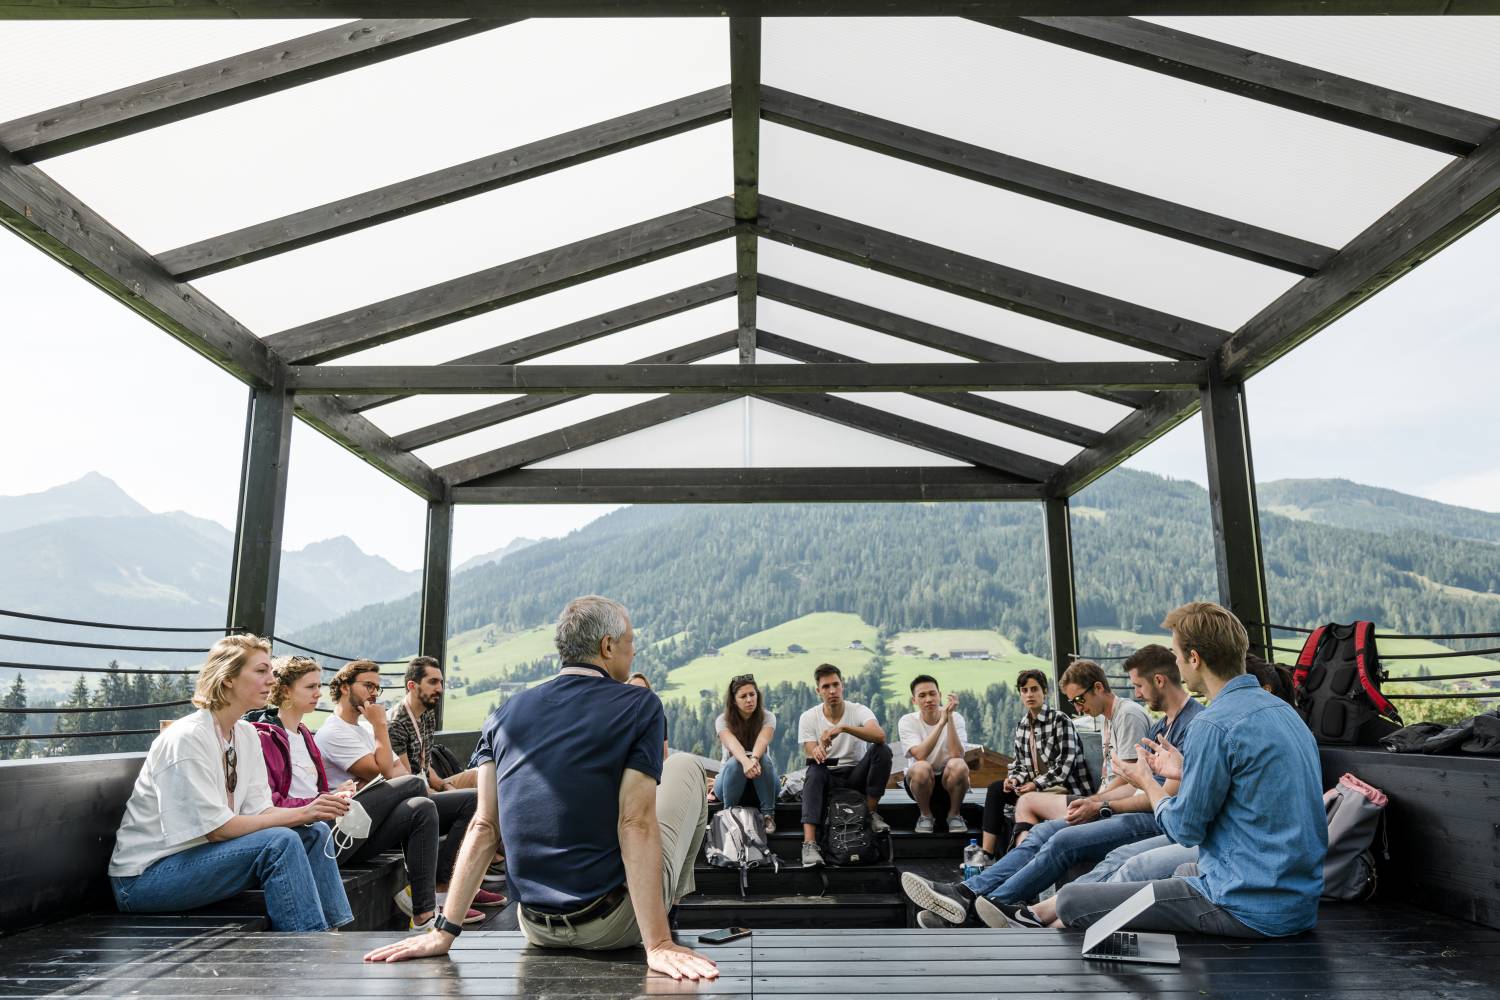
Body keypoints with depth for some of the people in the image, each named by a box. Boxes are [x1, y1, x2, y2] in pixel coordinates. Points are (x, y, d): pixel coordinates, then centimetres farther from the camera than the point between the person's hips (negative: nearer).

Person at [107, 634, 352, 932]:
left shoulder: (247, 734, 5)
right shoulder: (186, 738, -20)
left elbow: (259, 810, 1)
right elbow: (217, 828, -23)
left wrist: (311, 812, -17)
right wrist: (300, 813, -23)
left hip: (201, 853, 8)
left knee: (314, 832, -5)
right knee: (280, 842, -26)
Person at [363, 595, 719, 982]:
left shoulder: (504, 715, 4)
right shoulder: (640, 705, -10)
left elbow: (484, 826, -1)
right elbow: (636, 825, -18)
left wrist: (444, 931, 2)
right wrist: (658, 945, -19)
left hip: (537, 931, 5)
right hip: (611, 926, -5)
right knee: (686, 767, 15)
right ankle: (673, 898, 27)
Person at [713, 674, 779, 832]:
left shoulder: (767, 717, -7)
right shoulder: (723, 720, -9)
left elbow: (762, 740, -30)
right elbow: (732, 744, -31)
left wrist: (754, 759, -53)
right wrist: (745, 761, -54)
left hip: (762, 784, 1)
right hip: (731, 780, 0)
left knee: (763, 760, -32)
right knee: (735, 762, -34)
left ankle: (768, 815, -24)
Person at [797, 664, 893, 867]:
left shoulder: (858, 711, -8)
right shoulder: (808, 717, -3)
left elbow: (880, 736, -28)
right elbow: (811, 755, -11)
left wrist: (844, 727, -41)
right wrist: (817, 752, -38)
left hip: (856, 775, 0)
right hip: (828, 778, 0)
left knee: (882, 750, -26)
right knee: (814, 772, -35)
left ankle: (871, 813, -13)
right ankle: (809, 844, -44)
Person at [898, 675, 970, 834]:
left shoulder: (956, 718, -10)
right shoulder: (907, 721, -12)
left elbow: (956, 755, -26)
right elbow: (920, 755, -29)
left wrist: (950, 718, -31)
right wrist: (942, 721, -32)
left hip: (948, 779, 1)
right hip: (921, 780, -1)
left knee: (958, 765, -33)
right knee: (921, 768, -36)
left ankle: (954, 814, -5)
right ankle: (925, 815, -6)